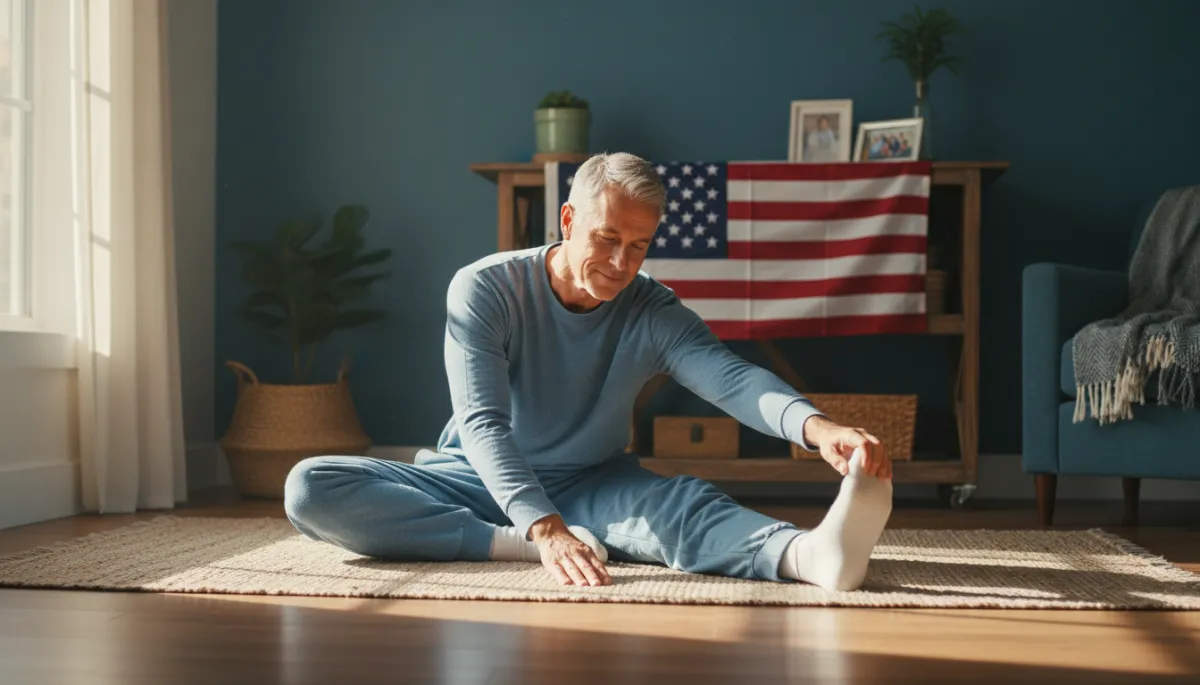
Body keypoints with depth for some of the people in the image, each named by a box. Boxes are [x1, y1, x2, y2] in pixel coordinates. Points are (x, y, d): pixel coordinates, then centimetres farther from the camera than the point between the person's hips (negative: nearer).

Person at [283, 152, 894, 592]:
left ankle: (809, 553, -64)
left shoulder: (653, 312, -10)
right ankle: (519, 547, -34)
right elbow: (482, 422, -28)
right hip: (481, 482, 0)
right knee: (310, 489, -26)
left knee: (680, 500, -33)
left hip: (590, 487, 0)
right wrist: (545, 531, -45)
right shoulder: (483, 289, -17)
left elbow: (732, 377, -29)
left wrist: (814, 426, -52)